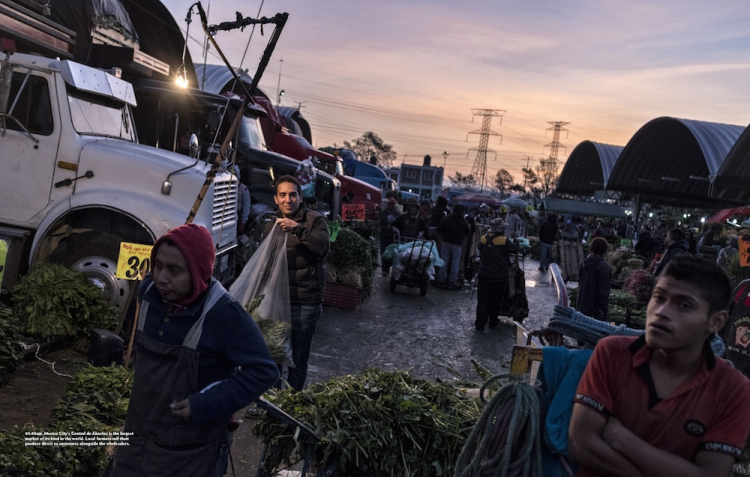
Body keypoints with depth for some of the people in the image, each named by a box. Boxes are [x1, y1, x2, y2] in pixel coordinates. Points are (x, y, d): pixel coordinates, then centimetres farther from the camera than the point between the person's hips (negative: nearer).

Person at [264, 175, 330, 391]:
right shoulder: (271, 225, 14)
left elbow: (323, 247, -21)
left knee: (298, 360, 0)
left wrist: (298, 229, -34)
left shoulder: (314, 220, -3)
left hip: (305, 303, -5)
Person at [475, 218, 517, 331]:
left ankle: (480, 323, 5)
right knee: (496, 300, 13)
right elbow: (515, 248, 0)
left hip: (484, 275, 2)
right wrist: (514, 241, 19)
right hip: (500, 277, -2)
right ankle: (493, 322, 24)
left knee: (482, 299, 7)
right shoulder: (505, 241, -13)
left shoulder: (483, 239, -3)